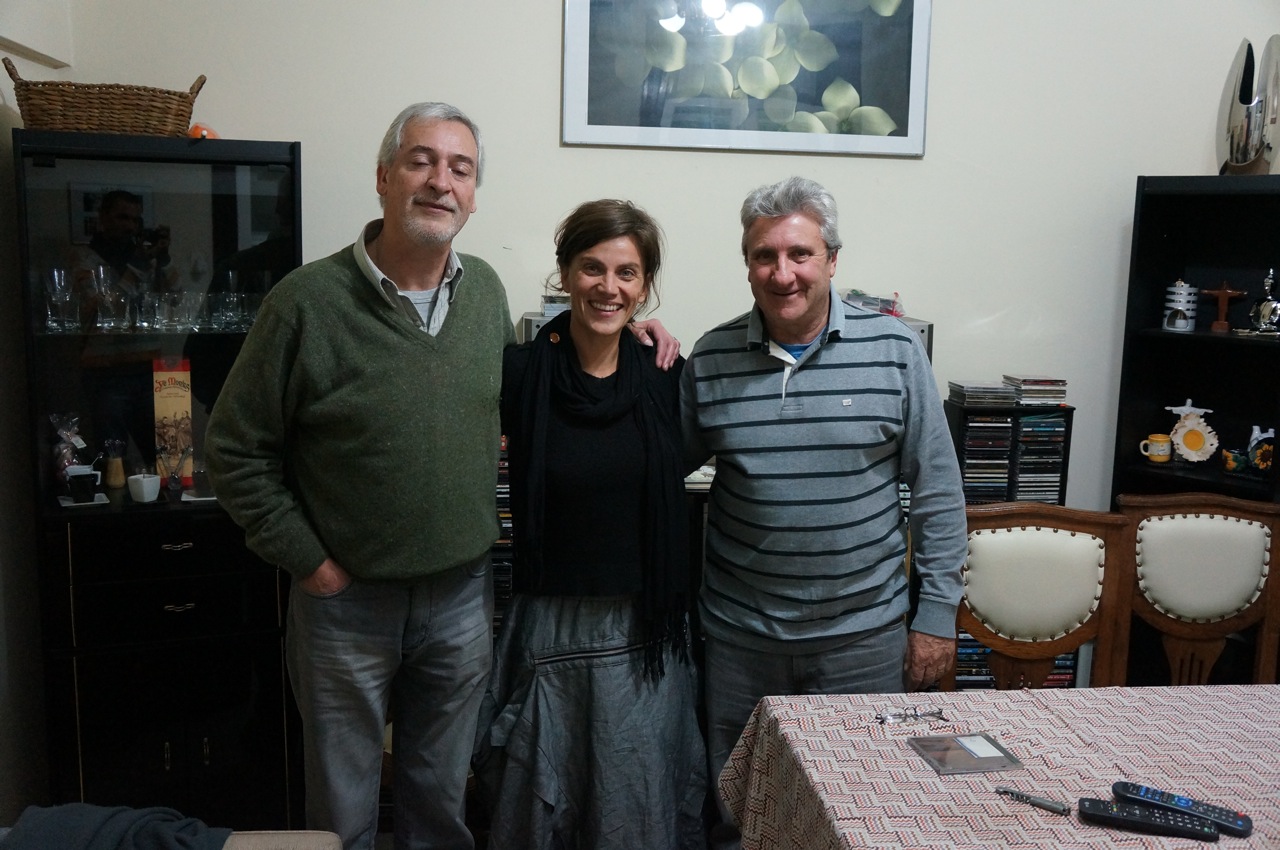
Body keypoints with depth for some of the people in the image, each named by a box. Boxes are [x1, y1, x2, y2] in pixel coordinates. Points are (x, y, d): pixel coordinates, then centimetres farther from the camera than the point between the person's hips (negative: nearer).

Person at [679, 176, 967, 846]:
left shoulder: (895, 351, -6)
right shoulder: (710, 360, -3)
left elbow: (938, 492, -3)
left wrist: (937, 614, -4)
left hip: (865, 634, -1)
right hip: (739, 635, 1)